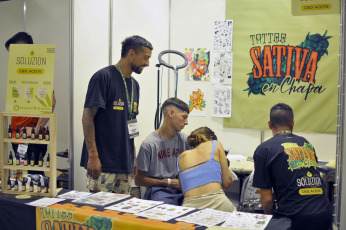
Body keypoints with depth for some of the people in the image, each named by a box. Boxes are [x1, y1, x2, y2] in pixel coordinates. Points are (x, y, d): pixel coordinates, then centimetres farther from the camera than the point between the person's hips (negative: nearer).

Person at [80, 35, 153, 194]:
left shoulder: (134, 84, 16)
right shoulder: (103, 77, -8)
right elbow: (87, 117, -13)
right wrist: (93, 155, -19)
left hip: (125, 164, 8)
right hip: (102, 163, -7)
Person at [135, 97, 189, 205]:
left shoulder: (184, 139, 10)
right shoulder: (149, 144, -6)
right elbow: (139, 180, -1)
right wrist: (169, 182, -6)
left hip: (181, 189, 5)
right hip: (158, 190, -5)